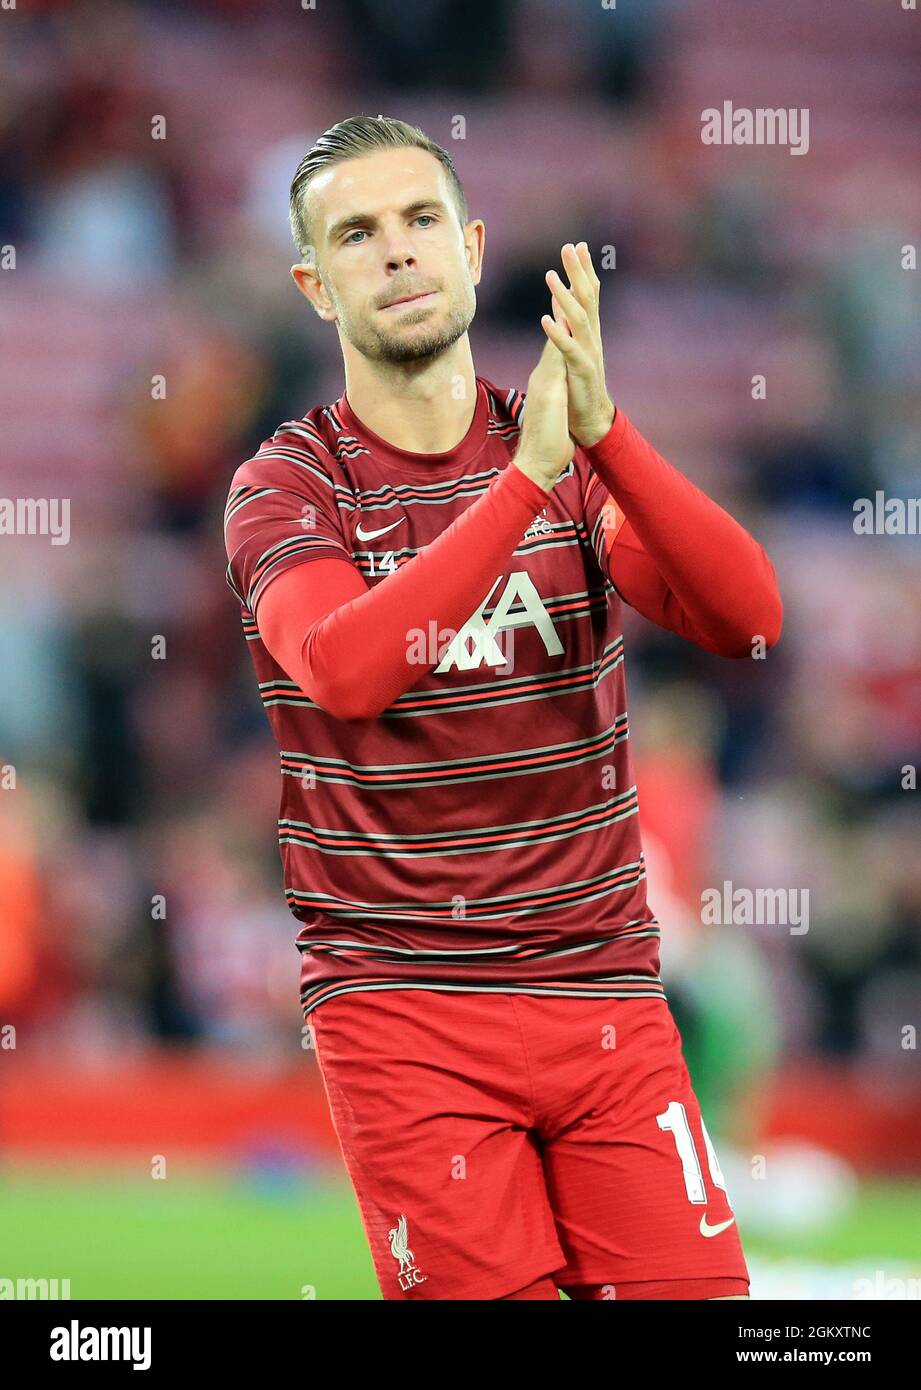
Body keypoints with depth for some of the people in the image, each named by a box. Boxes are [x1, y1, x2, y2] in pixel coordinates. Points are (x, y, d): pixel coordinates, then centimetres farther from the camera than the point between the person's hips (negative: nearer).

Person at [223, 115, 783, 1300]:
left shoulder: (580, 455, 8)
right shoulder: (288, 484, -1)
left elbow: (747, 620, -9)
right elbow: (344, 671, -22)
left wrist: (602, 431, -22)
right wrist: (527, 477, -27)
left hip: (605, 987, 3)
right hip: (402, 1011, -3)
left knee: (697, 1290, -6)